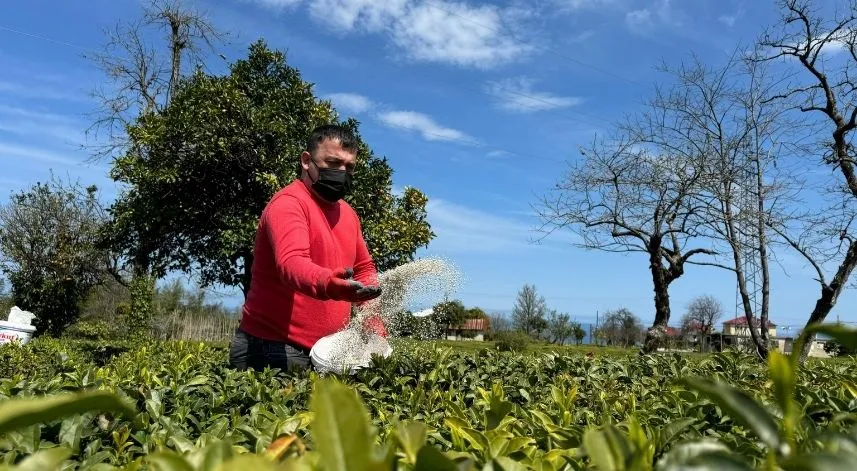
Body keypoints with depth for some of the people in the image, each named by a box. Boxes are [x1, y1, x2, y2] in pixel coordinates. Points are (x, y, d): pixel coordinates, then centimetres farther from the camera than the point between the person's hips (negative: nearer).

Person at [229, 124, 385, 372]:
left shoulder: (348, 213, 12)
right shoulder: (289, 203, -13)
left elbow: (364, 269, 20)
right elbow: (292, 263, -31)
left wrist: (372, 316, 3)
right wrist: (328, 284, -51)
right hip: (272, 348, -7)